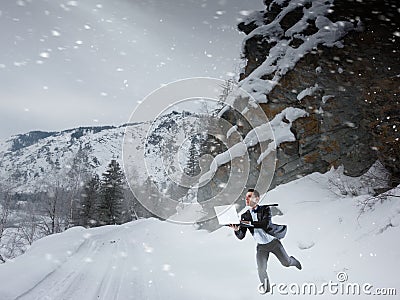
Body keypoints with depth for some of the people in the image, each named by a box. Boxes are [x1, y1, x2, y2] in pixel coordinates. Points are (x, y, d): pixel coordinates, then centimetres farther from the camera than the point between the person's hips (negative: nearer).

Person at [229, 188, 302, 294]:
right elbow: (241, 236, -9)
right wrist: (236, 229, -31)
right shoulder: (244, 216, -7)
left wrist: (250, 223, -38)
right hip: (261, 246, 2)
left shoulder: (265, 209, -16)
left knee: (286, 263, 10)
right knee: (261, 269, -5)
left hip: (274, 242, -2)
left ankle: (293, 261, 47)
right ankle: (265, 286, 25)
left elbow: (265, 224, -33)